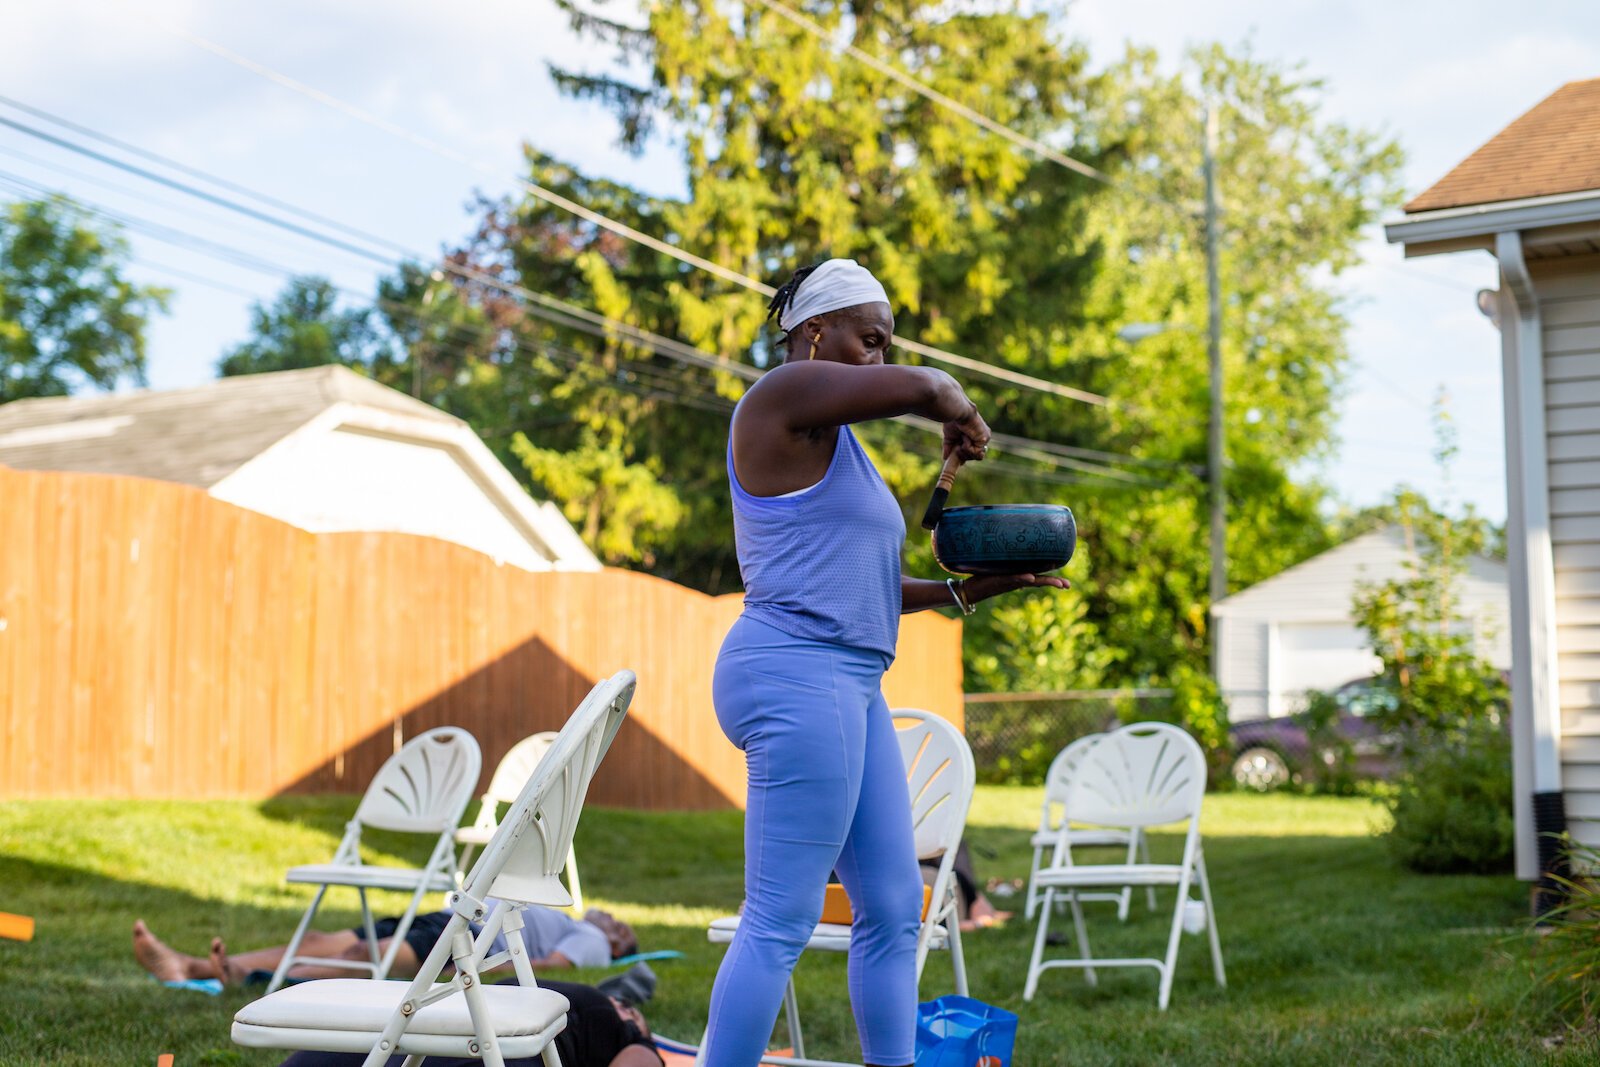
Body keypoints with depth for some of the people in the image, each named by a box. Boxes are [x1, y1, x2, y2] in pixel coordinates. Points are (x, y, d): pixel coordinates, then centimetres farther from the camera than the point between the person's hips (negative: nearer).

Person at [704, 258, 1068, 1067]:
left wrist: (962, 590, 14)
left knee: (893, 907, 11)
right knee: (781, 922, -9)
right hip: (798, 674, -10)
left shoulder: (836, 439, 23)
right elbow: (925, 388, -16)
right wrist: (959, 416, 6)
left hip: (851, 685, 10)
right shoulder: (787, 396, -6)